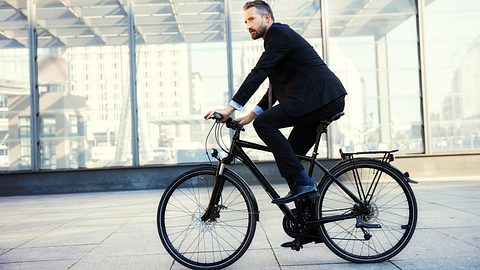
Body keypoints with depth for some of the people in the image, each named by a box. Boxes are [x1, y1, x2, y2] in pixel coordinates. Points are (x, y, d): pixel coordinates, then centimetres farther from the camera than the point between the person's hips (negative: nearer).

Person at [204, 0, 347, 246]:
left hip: (322, 97, -10)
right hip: (322, 100, 10)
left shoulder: (279, 33, -6)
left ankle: (301, 182, -16)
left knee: (264, 124, -19)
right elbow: (276, 87, 25)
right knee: (290, 155, 10)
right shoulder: (279, 37, 25)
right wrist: (252, 113, 16)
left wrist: (231, 108, -22)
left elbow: (258, 73, -18)